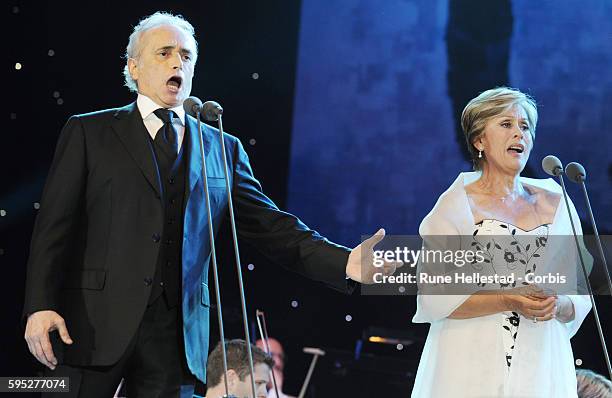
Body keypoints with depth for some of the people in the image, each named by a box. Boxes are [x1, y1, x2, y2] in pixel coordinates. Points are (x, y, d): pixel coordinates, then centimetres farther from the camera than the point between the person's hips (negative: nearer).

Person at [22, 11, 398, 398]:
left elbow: (271, 227, 9)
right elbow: (55, 225, 2)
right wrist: (39, 306, -10)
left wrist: (346, 263, -7)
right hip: (95, 321, -2)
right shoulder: (88, 132, 7)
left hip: (175, 332, 2)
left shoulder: (222, 149, 14)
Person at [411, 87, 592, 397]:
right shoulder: (456, 205, -1)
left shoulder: (555, 203, 9)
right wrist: (510, 301, -17)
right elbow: (433, 297, -9)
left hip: (541, 368, 3)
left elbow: (581, 295, 10)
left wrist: (558, 305, -12)